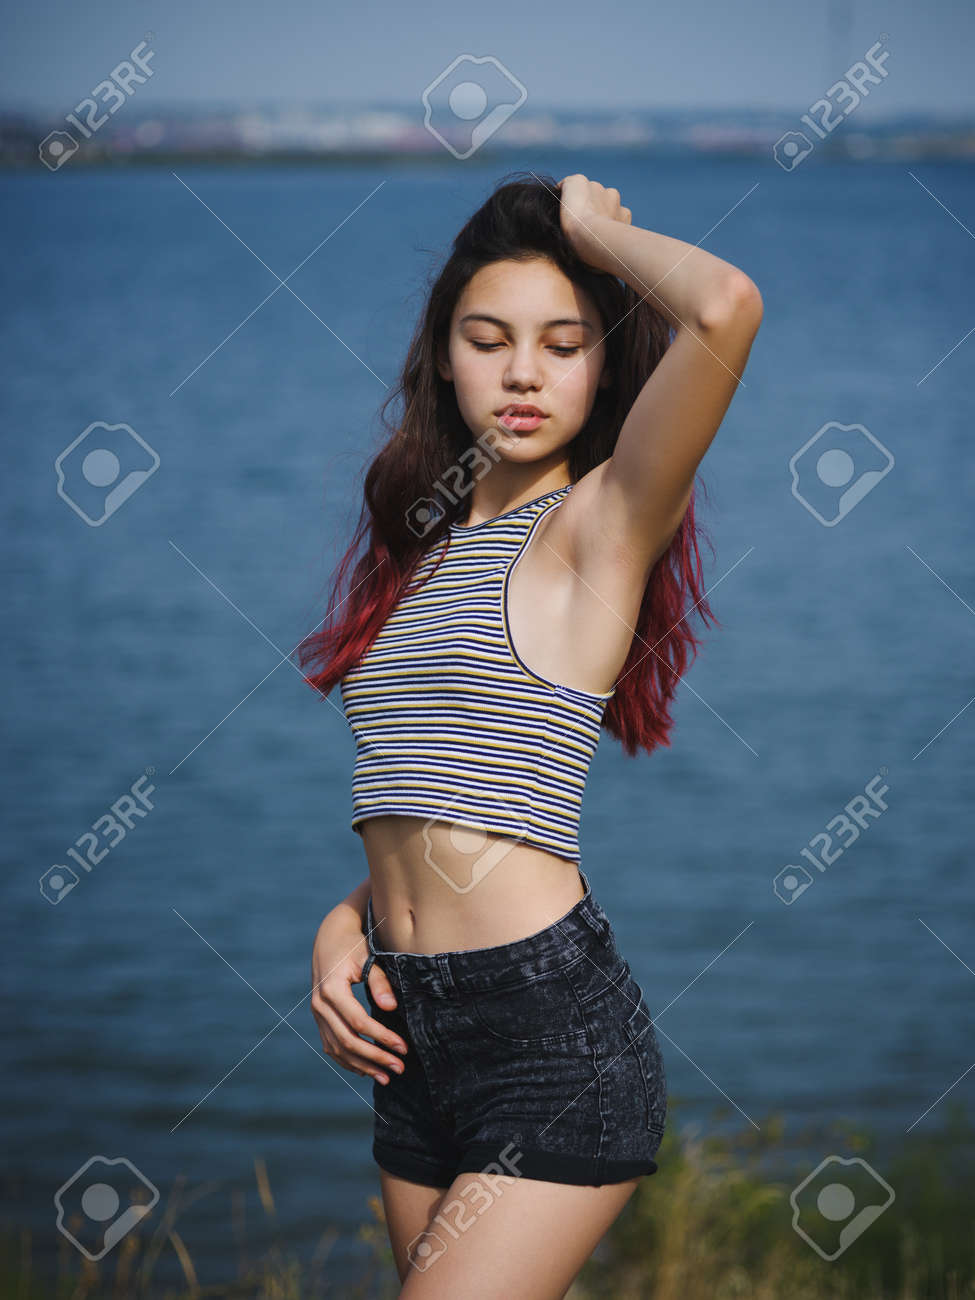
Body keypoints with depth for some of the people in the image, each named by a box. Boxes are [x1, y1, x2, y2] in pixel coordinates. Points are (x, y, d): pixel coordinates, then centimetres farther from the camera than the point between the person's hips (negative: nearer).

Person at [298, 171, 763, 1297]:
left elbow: (726, 309, -24)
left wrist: (591, 227, -5)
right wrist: (344, 924, 4)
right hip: (415, 1036, 7)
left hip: (556, 1035, -7)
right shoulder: (426, 540, 16)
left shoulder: (602, 523, -6)